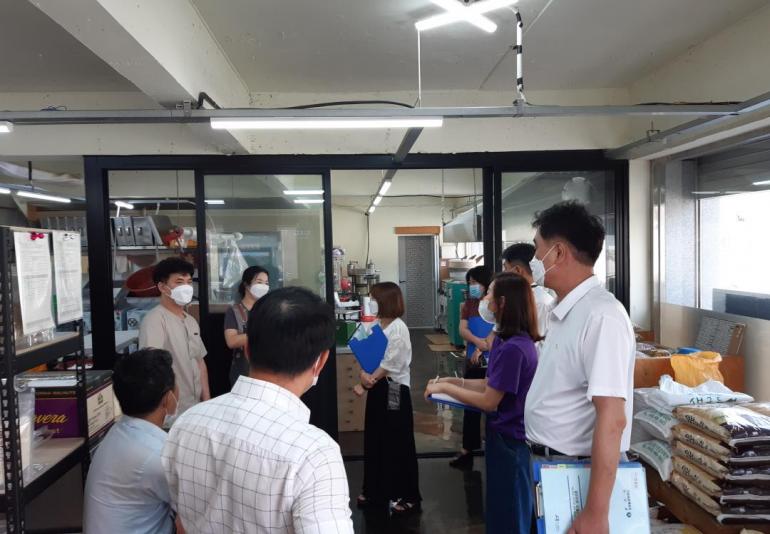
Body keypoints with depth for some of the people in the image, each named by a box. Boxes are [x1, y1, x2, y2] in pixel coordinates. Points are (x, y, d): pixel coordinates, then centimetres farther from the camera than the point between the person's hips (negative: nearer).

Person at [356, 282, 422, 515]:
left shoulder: (398, 328, -16)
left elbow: (392, 362, -19)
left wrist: (372, 378, -15)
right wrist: (364, 375, -15)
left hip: (394, 389, -7)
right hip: (376, 387, 7)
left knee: (398, 443, 2)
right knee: (374, 440, 14)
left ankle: (407, 496, 15)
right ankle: (375, 491, 29)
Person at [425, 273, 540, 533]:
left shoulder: (513, 348, -28)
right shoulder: (506, 340, 4)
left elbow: (489, 401, -22)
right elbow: (491, 384, 9)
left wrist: (445, 388, -14)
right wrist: (454, 381, 1)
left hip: (510, 439, -9)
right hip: (506, 434, 9)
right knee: (502, 508, 24)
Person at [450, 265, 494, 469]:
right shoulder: (468, 304, 8)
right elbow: (462, 330, -1)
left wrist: (482, 349, -17)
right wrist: (478, 342, -19)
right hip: (473, 361, 5)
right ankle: (468, 449, 18)